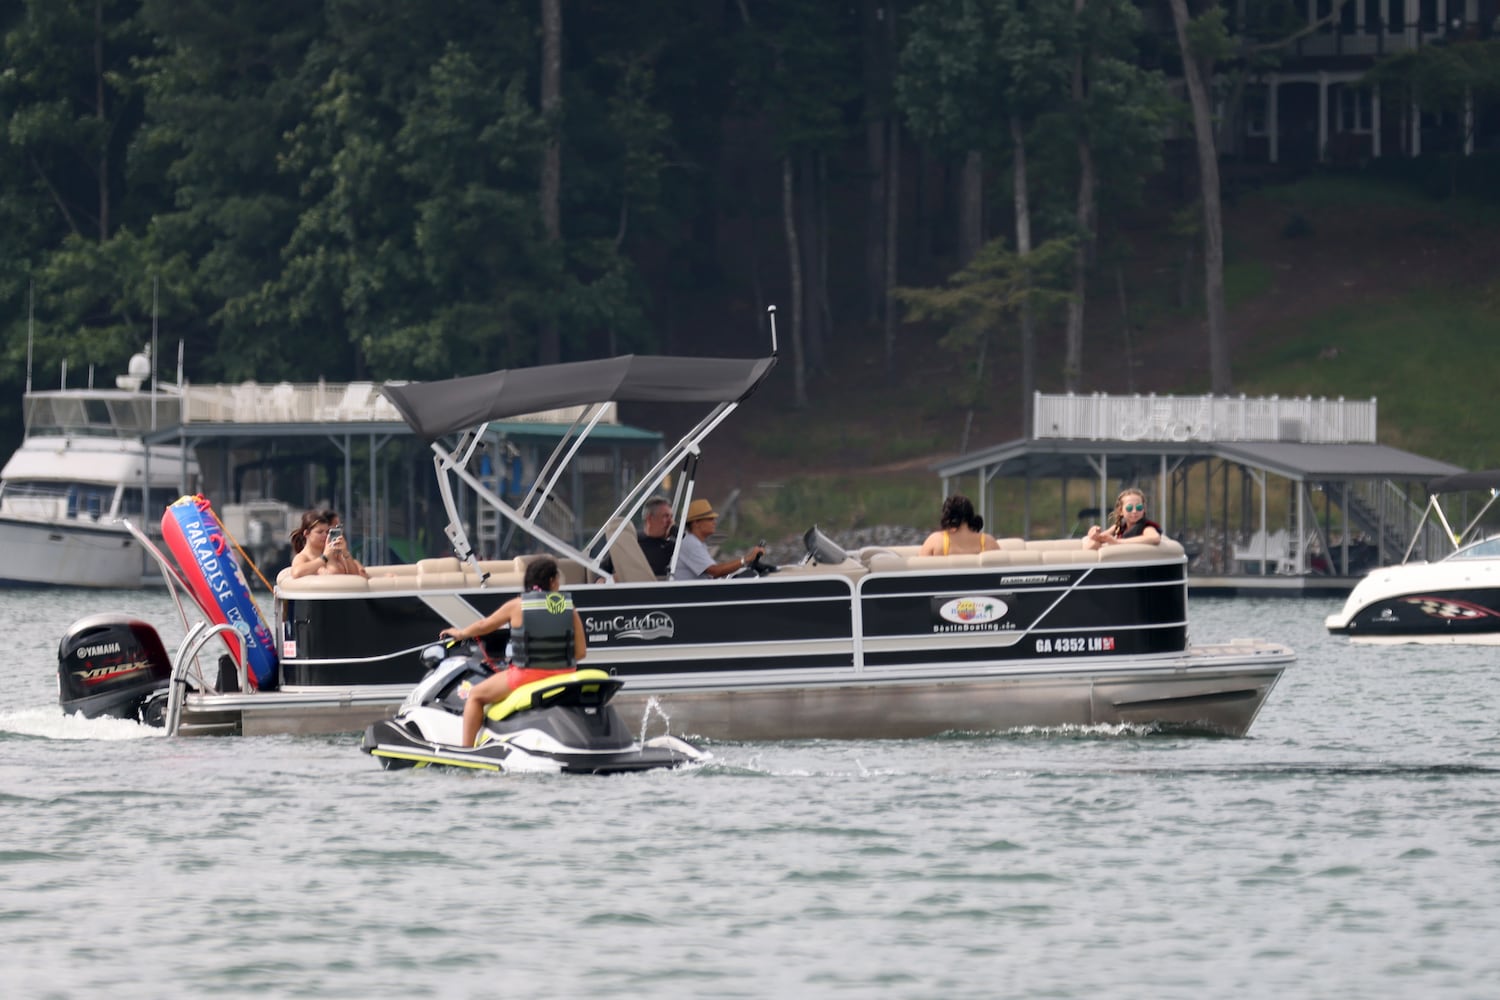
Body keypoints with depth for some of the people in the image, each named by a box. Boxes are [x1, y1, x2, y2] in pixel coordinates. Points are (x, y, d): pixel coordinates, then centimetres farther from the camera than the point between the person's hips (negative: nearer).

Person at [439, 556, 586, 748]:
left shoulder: (518, 605, -3)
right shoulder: (569, 606, 2)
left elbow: (484, 626, 12)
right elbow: (580, 651, 1)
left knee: (475, 695, 14)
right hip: (562, 674, 3)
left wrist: (460, 633, 31)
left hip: (527, 674, -3)